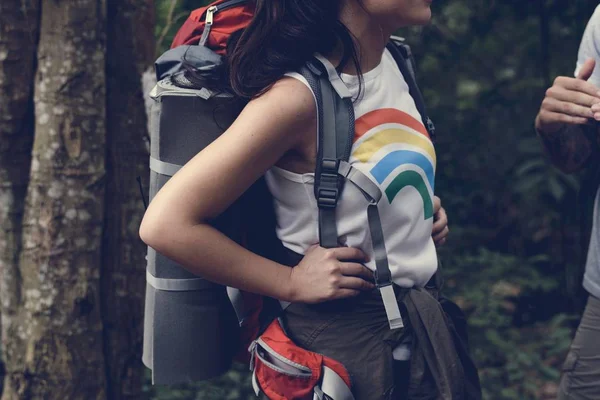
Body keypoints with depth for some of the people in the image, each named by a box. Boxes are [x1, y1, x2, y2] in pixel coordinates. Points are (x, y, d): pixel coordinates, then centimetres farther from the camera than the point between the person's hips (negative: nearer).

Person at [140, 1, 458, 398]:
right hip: (343, 333, -7)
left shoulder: (390, 63, 0)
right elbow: (166, 224, -26)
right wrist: (291, 283, -20)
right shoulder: (300, 95, -23)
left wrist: (425, 211, 2)